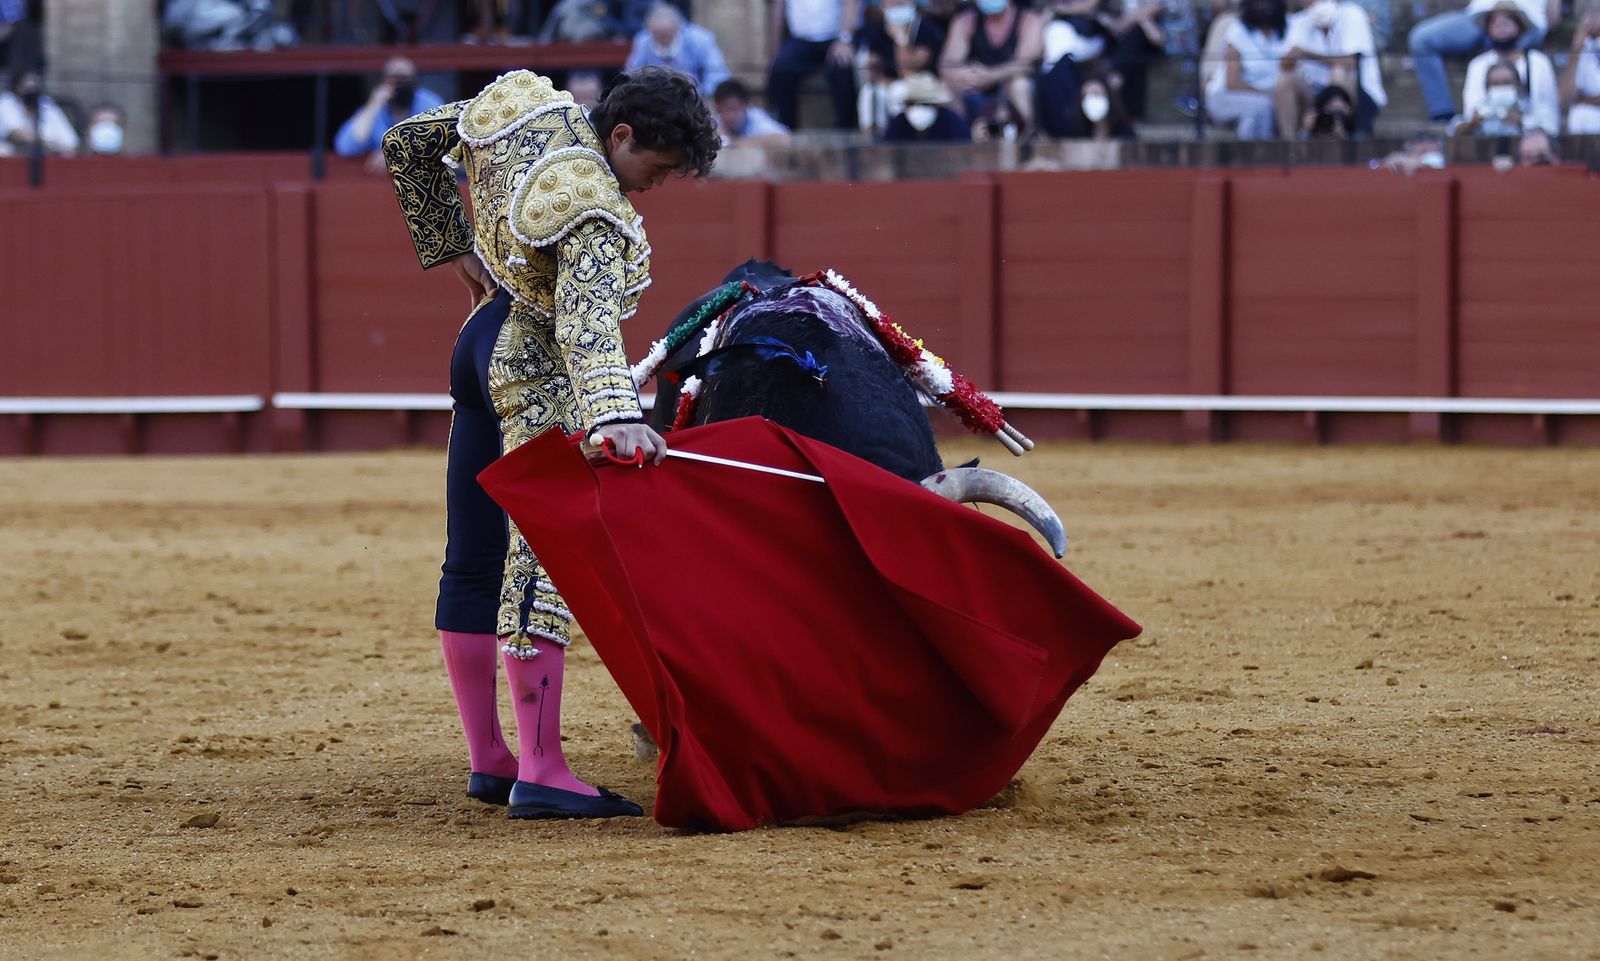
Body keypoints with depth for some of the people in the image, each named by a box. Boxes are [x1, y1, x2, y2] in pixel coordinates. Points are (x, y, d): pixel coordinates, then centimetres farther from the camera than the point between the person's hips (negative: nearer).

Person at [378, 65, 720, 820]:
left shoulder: (521, 105, 1)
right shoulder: (595, 215, -24)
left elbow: (405, 146, 13)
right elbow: (586, 320, -40)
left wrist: (450, 248, 19)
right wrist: (613, 415, -54)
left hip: (480, 342, 10)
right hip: (537, 387, -10)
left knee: (473, 562, 12)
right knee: (542, 561, -11)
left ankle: (488, 761, 20)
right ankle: (540, 776, -16)